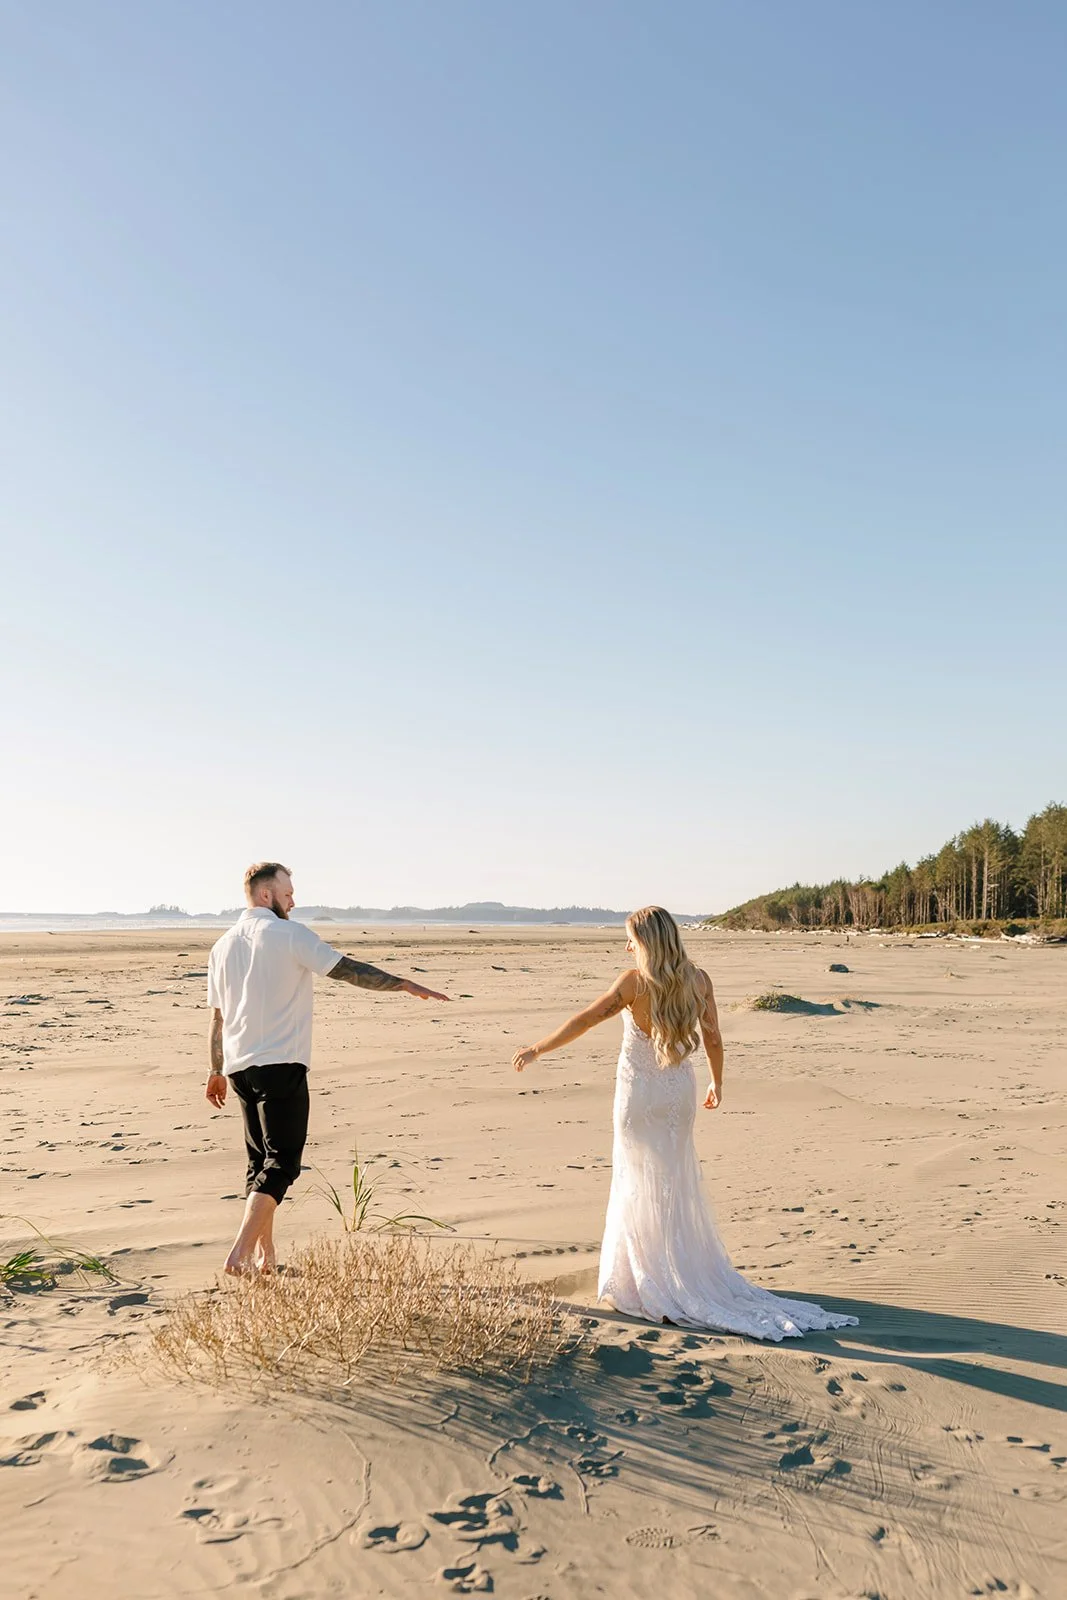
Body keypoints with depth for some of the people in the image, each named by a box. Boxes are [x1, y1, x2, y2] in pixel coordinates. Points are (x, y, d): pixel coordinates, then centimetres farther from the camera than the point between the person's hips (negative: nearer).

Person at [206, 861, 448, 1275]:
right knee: (281, 1161, -5)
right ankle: (241, 1251, -17)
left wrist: (217, 1071, 25)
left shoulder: (223, 946, 13)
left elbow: (218, 1016, 18)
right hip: (280, 1065, -7)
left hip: (239, 1067, 7)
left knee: (260, 1161, 16)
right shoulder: (290, 934, -7)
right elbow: (350, 970, -9)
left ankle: (264, 1256, 19)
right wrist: (407, 985, -2)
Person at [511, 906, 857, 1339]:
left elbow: (584, 1019, -16)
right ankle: (693, 1273, 29)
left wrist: (536, 1050, -8)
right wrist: (717, 1083, 19)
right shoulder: (698, 981, -4)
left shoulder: (634, 981, -17)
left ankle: (654, 1285, 17)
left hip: (639, 1093, -4)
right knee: (678, 1186, 18)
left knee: (641, 1188, 9)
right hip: (679, 1091, 4)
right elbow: (713, 1039, 4)